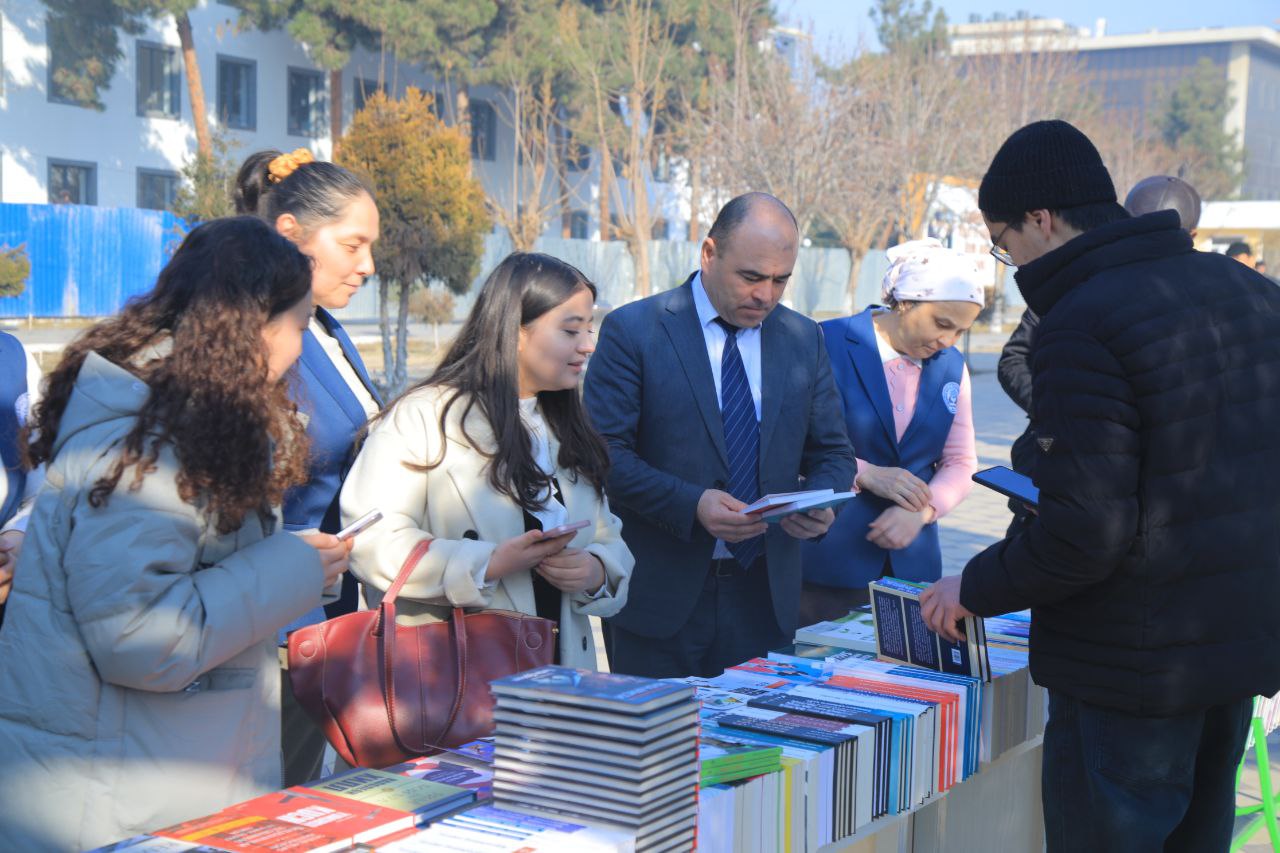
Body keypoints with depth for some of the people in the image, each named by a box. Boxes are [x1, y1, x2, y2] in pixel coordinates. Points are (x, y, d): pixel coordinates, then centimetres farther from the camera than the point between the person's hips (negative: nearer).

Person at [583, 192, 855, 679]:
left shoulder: (804, 339, 8)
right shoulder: (632, 331, -5)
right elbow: (603, 453, -10)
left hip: (766, 597, 4)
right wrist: (691, 504, -23)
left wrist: (818, 501, -10)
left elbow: (832, 453, 13)